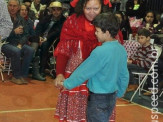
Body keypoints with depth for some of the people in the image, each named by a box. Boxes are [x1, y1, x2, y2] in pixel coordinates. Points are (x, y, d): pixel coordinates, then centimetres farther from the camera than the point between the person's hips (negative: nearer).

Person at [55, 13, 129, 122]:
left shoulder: (100, 51, -24)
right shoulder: (122, 49, 0)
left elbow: (84, 71, -17)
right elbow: (124, 76, 8)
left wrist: (66, 83, -4)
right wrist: (119, 93, 22)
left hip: (99, 98, -7)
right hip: (112, 96, 8)